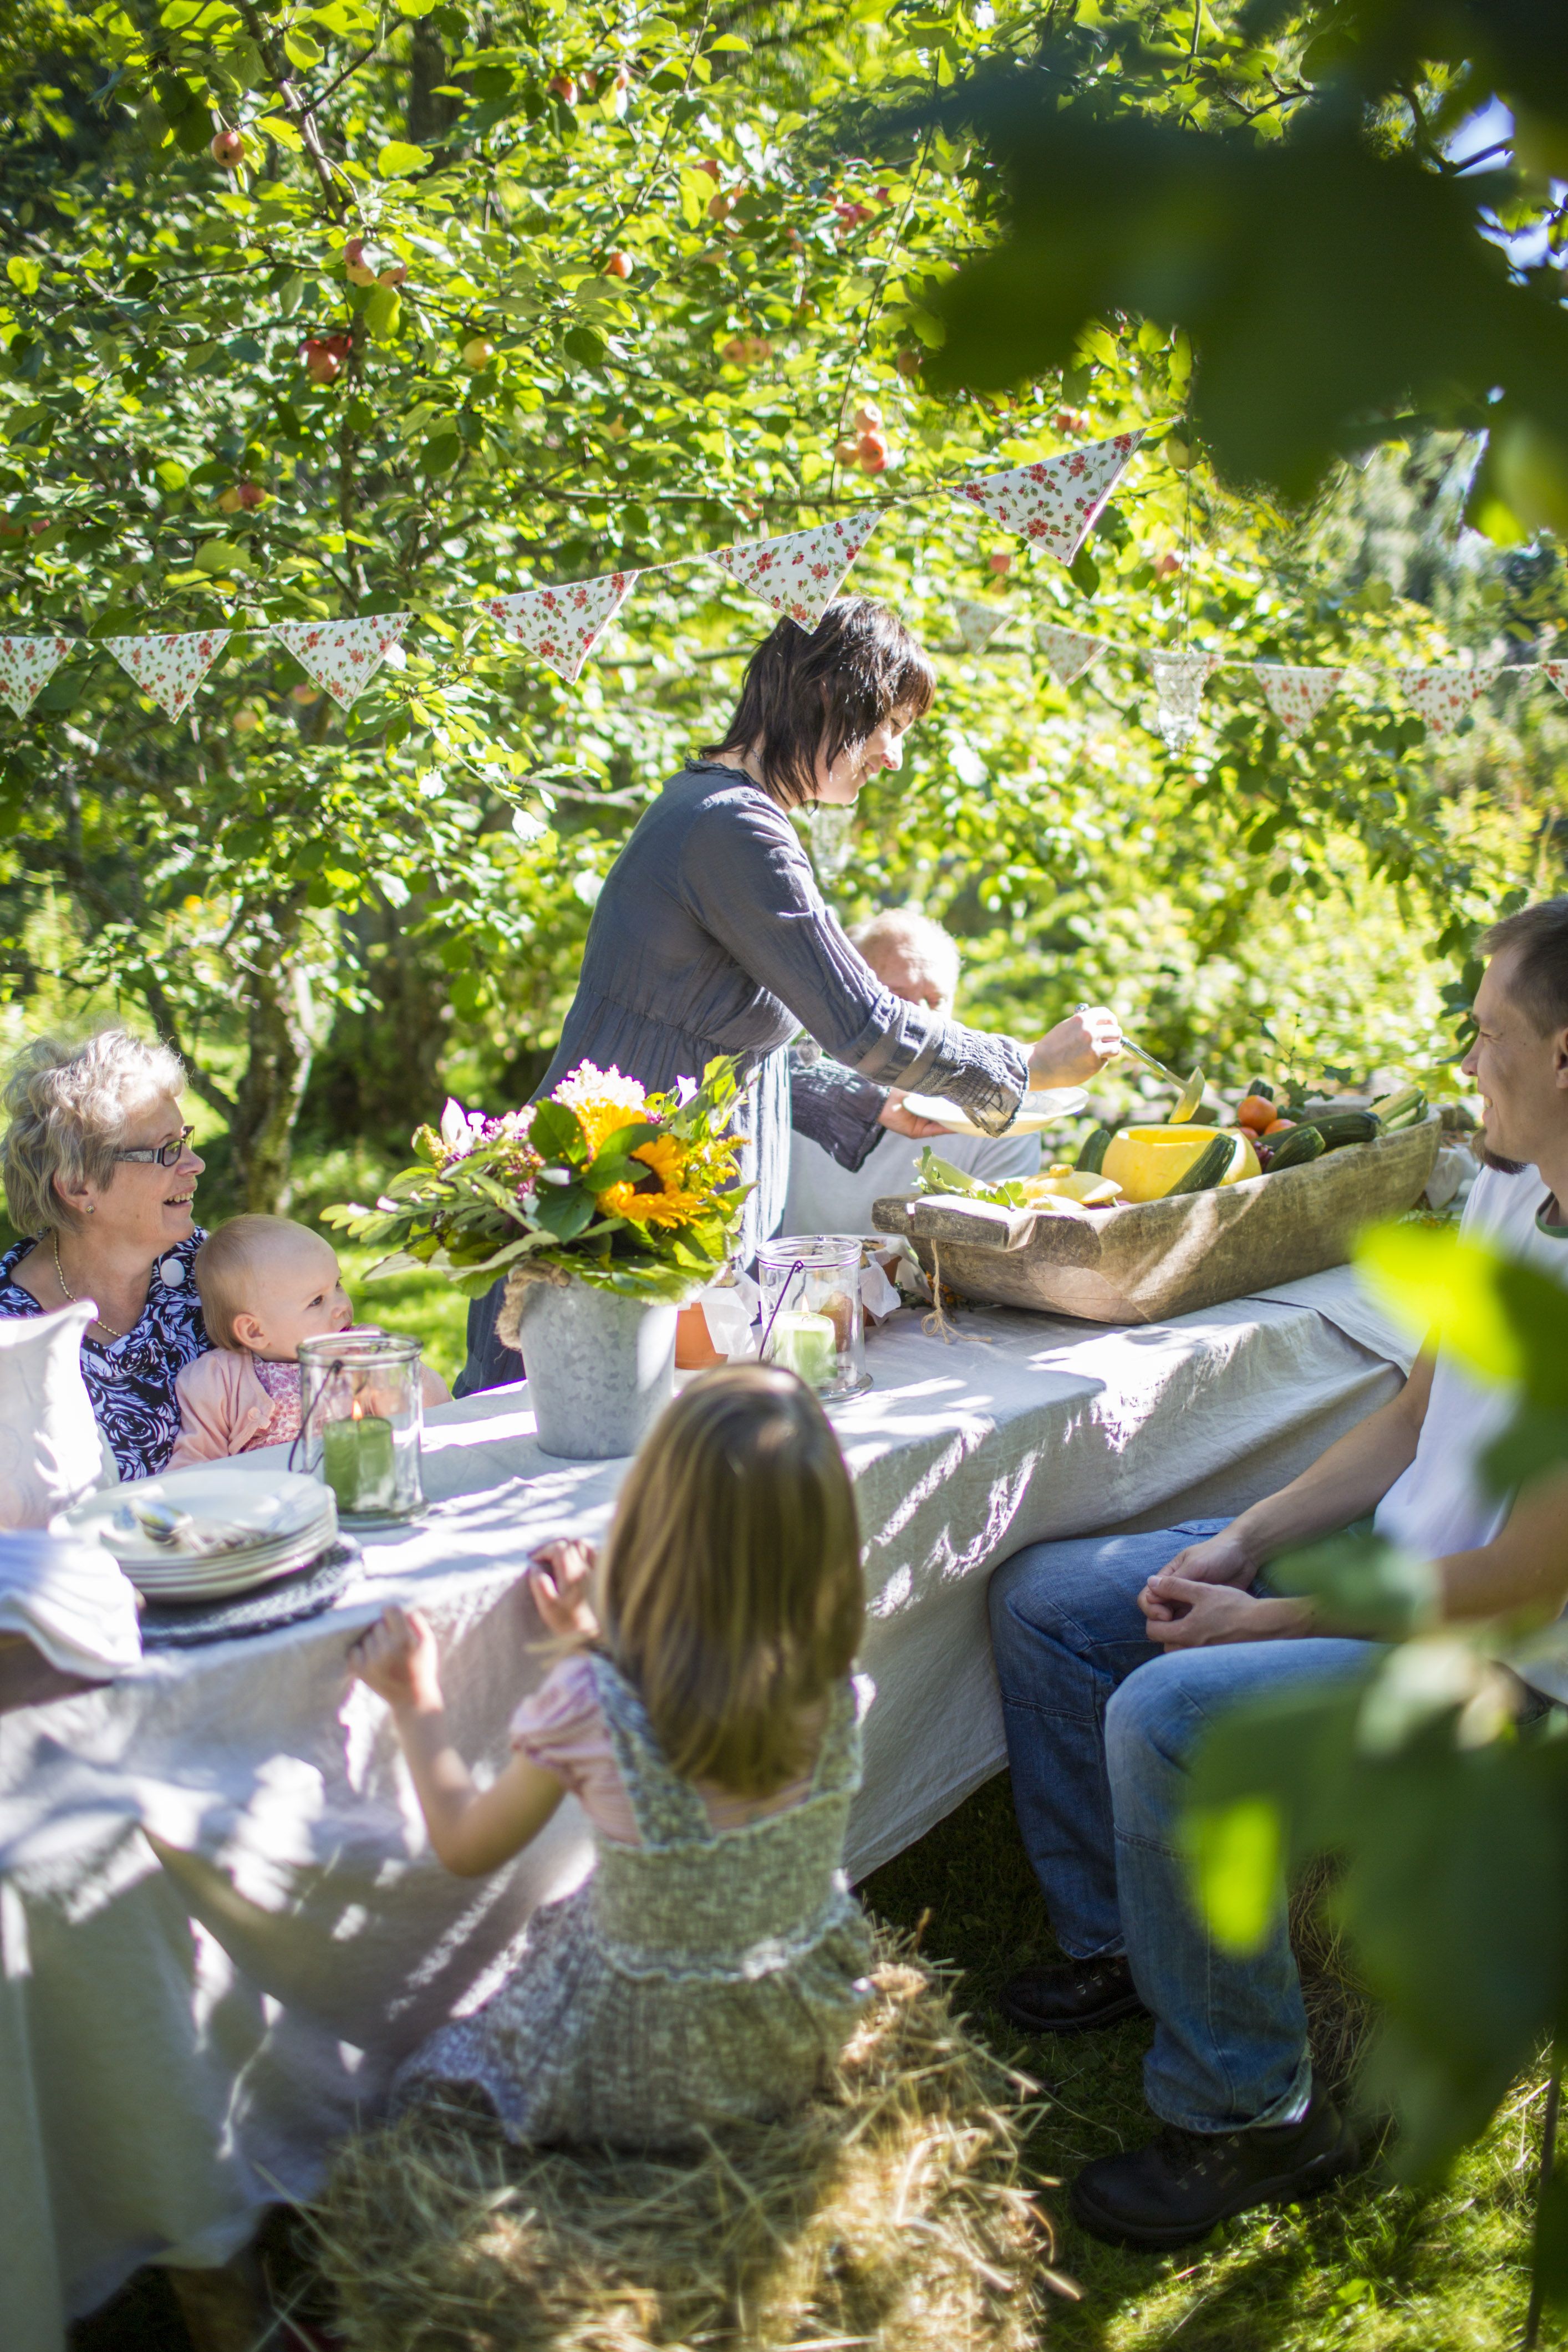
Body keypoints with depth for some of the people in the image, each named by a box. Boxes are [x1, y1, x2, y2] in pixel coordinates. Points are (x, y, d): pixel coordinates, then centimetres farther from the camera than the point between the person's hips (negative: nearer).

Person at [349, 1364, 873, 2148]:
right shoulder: (831, 1690, -17)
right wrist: (595, 1641, 12)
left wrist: (415, 1701, 1)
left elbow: (465, 1845, -9)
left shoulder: (588, 1706, -28)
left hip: (649, 2074, -3)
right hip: (805, 2037, 3)